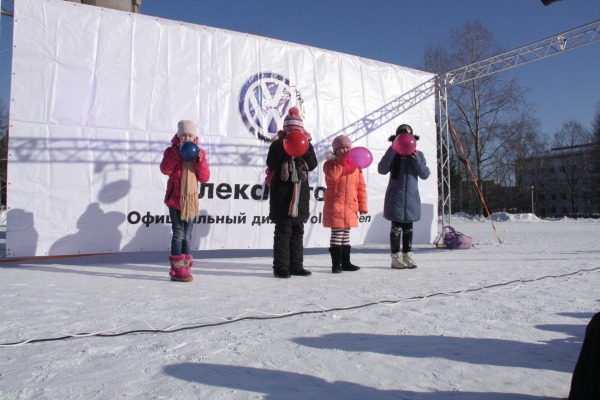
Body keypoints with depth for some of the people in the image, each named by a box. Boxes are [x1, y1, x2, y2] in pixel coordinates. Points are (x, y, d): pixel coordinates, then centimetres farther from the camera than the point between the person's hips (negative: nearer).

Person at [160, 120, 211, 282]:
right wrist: (177, 153, -19)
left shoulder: (199, 153, 8)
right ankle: (178, 269, -4)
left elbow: (205, 178, 1)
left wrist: (200, 160, -12)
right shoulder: (172, 150, 2)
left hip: (191, 199, 3)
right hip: (175, 198, -3)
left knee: (187, 235, 7)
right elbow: (165, 169, -16)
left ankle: (184, 268, 14)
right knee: (179, 232, -8)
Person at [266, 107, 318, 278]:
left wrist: (306, 148, -11)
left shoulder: (305, 144, 13)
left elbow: (312, 165, 0)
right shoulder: (278, 144, 2)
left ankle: (296, 265, 16)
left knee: (298, 230, 8)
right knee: (283, 230, -5)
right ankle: (281, 267, -1)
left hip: (300, 194, 5)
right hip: (282, 193, -5)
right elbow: (271, 163, -13)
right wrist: (284, 148, -18)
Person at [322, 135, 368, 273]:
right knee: (337, 234, -5)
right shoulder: (331, 163, -2)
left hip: (350, 206, 5)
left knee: (346, 235, 13)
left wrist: (362, 205, 6)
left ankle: (346, 262, 22)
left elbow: (361, 187, 11)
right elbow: (332, 175, -26)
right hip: (335, 206, -5)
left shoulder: (355, 165, 11)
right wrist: (341, 162, -18)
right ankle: (336, 264, 3)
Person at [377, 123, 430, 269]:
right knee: (396, 227, -2)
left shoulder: (418, 155, 8)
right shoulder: (393, 154, 1)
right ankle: (396, 258, 4)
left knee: (408, 227, 8)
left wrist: (415, 158, -11)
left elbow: (425, 174, 0)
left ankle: (407, 256, 16)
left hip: (411, 196, 3)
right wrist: (392, 150, -18)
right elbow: (382, 170, -15)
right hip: (395, 196, -3)